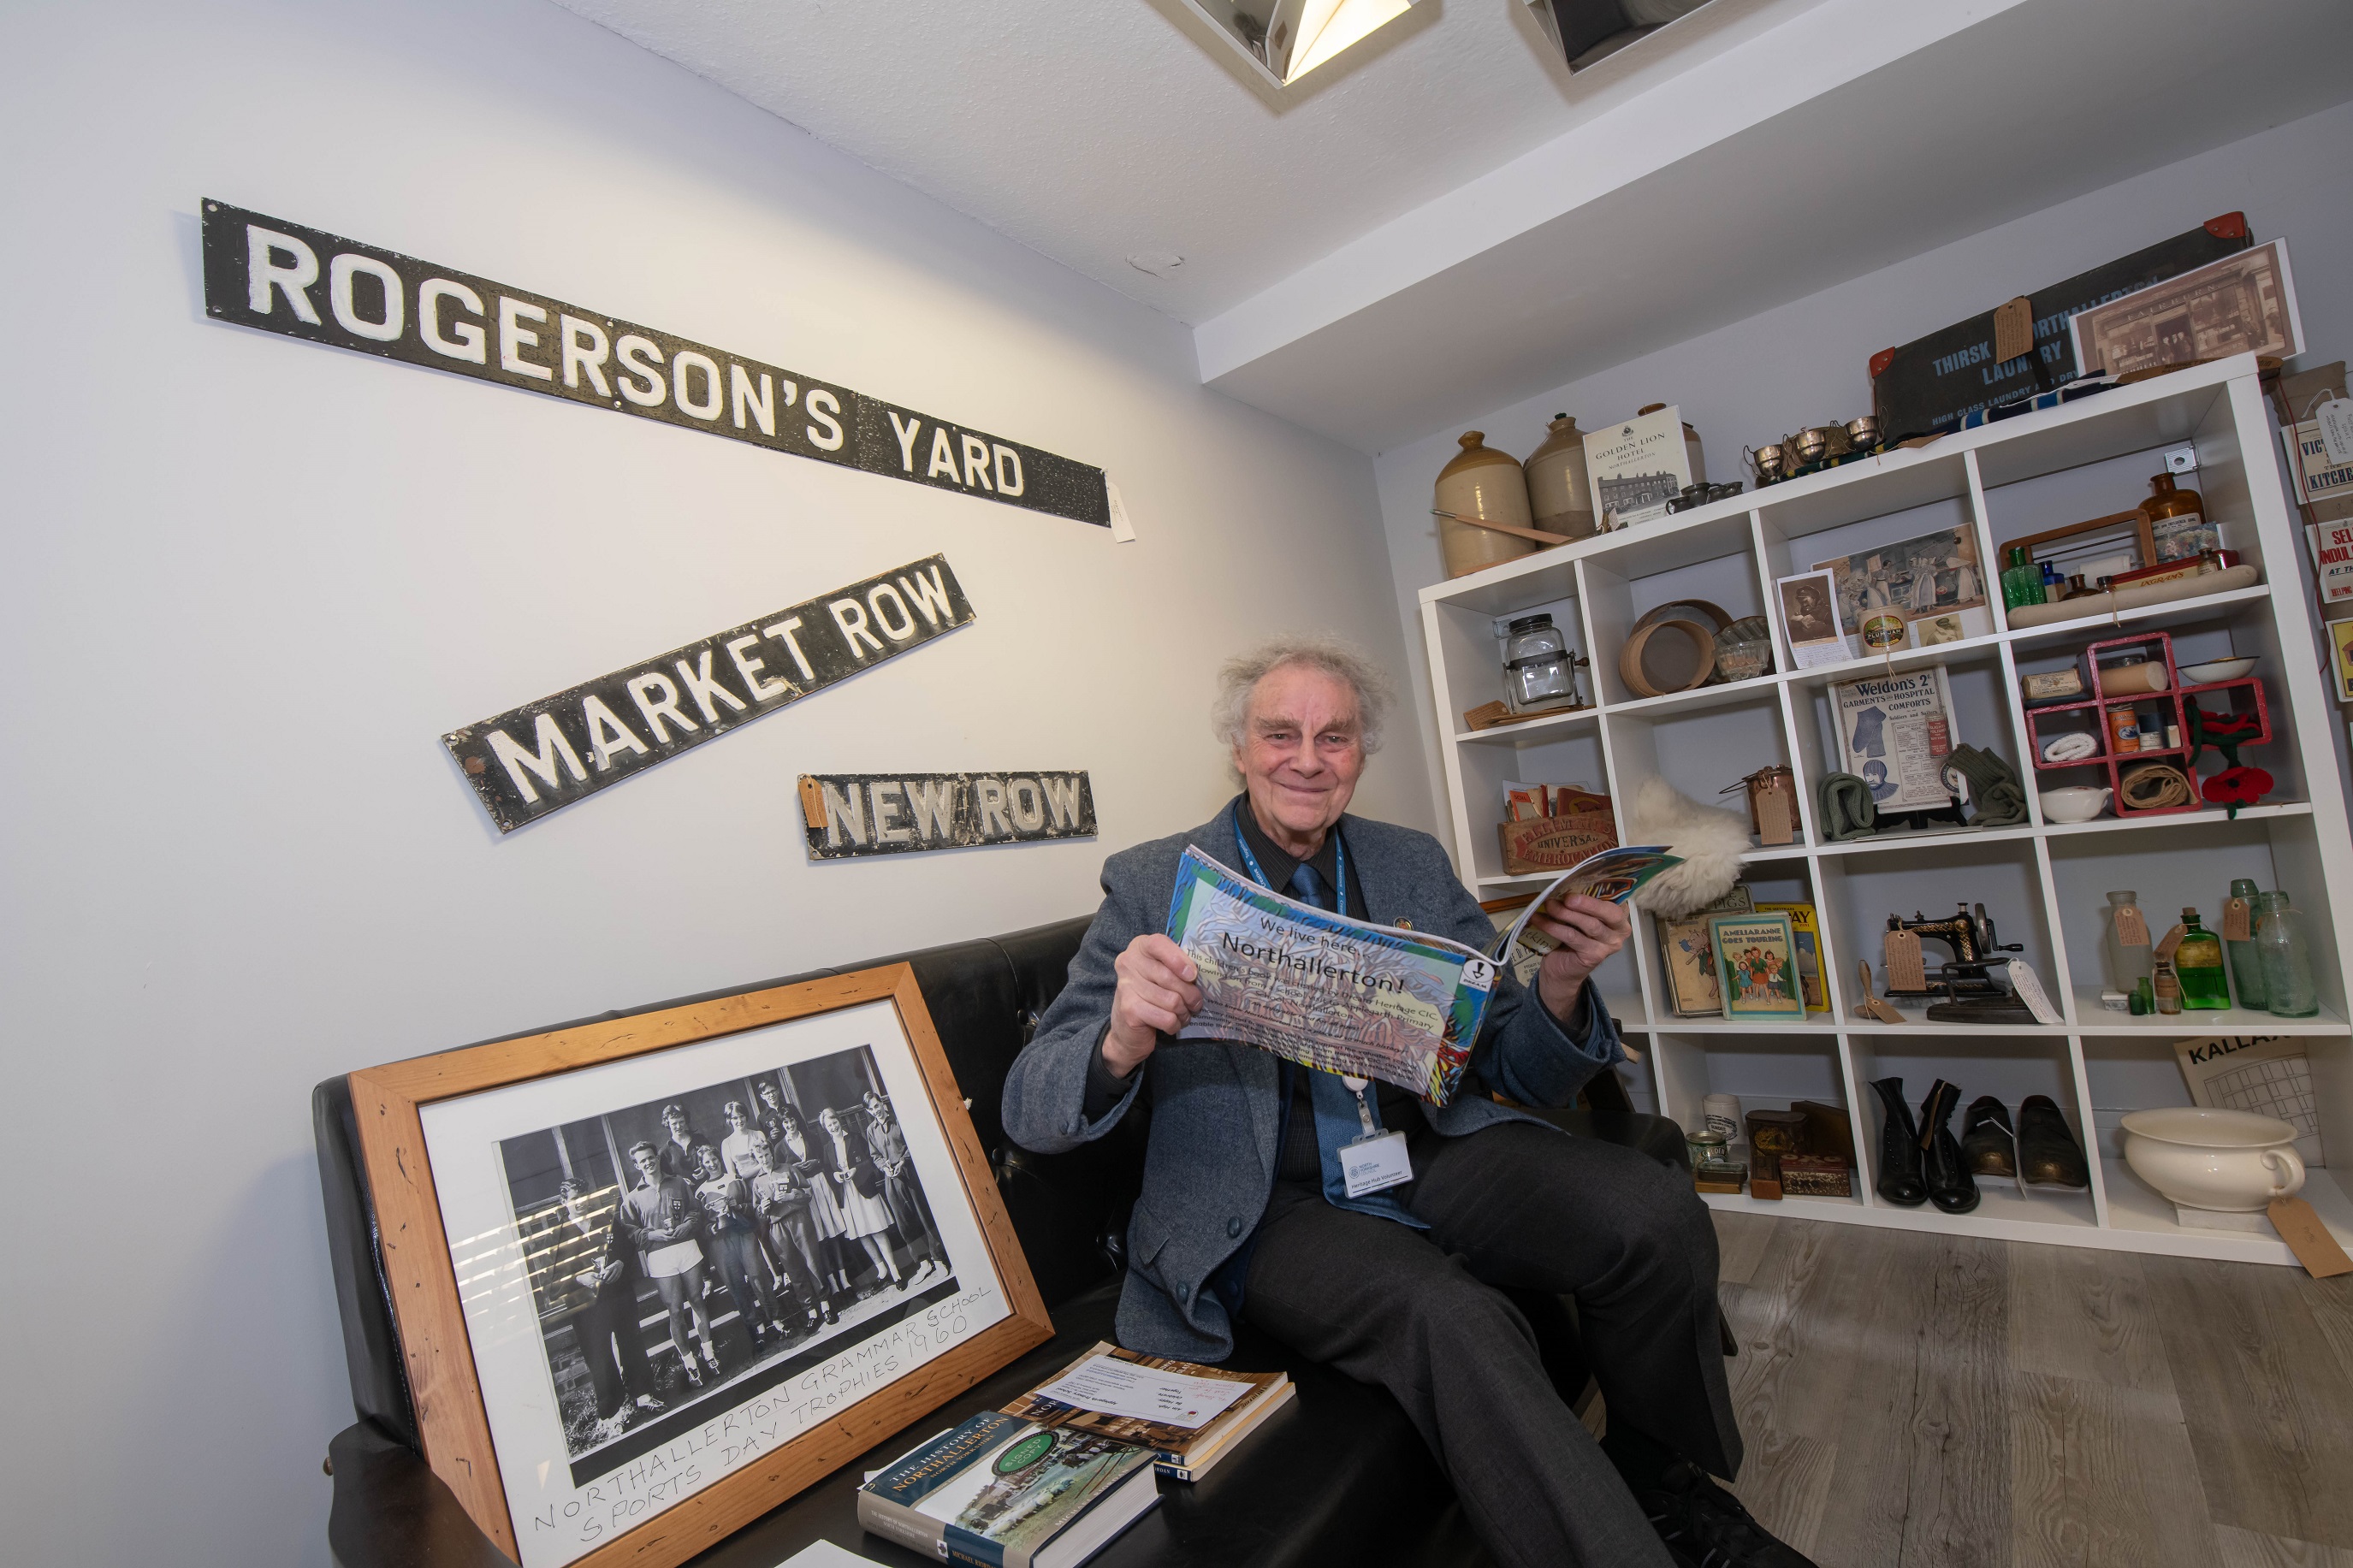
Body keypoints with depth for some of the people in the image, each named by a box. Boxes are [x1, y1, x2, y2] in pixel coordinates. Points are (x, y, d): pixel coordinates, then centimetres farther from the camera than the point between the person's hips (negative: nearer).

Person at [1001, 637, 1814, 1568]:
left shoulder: (1414, 866, 8)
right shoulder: (1153, 886, -4)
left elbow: (1517, 1075, 10)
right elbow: (1030, 1111, -9)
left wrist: (1559, 988, -13)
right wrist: (1123, 1040, -32)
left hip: (1438, 1158, 4)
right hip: (1275, 1208, -4)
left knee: (1655, 1210, -20)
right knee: (1455, 1321, -33)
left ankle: (1660, 1484, 9)